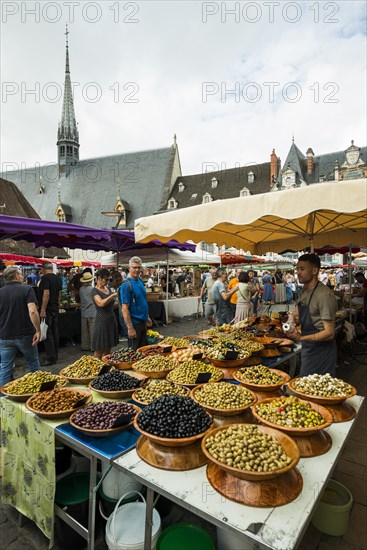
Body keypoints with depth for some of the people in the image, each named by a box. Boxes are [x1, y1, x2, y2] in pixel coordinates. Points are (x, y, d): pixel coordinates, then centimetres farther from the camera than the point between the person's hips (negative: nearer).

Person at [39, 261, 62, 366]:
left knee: (47, 334, -3)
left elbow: (46, 294, -21)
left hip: (47, 310, -8)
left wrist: (43, 310, -21)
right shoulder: (58, 278, 11)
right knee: (55, 332, 14)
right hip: (55, 309, 8)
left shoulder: (45, 278, -14)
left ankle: (51, 359, 0)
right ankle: (55, 356, 22)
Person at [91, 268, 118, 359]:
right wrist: (113, 295, -22)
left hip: (112, 320, 7)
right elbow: (101, 303, -27)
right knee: (99, 351, 0)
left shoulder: (108, 289, 11)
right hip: (102, 321, -7)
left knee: (108, 350, 12)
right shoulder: (94, 291, -10)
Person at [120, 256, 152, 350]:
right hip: (134, 323, -8)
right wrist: (130, 328, -23)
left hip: (143, 322, 8)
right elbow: (125, 308, -21)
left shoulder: (140, 281, 7)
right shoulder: (126, 285, -18)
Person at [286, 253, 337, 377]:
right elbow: (297, 316, 16)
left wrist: (301, 338, -32)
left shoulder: (325, 295, -23)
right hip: (308, 348, 8)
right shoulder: (304, 291, 5)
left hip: (321, 351, -8)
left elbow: (329, 333, -24)